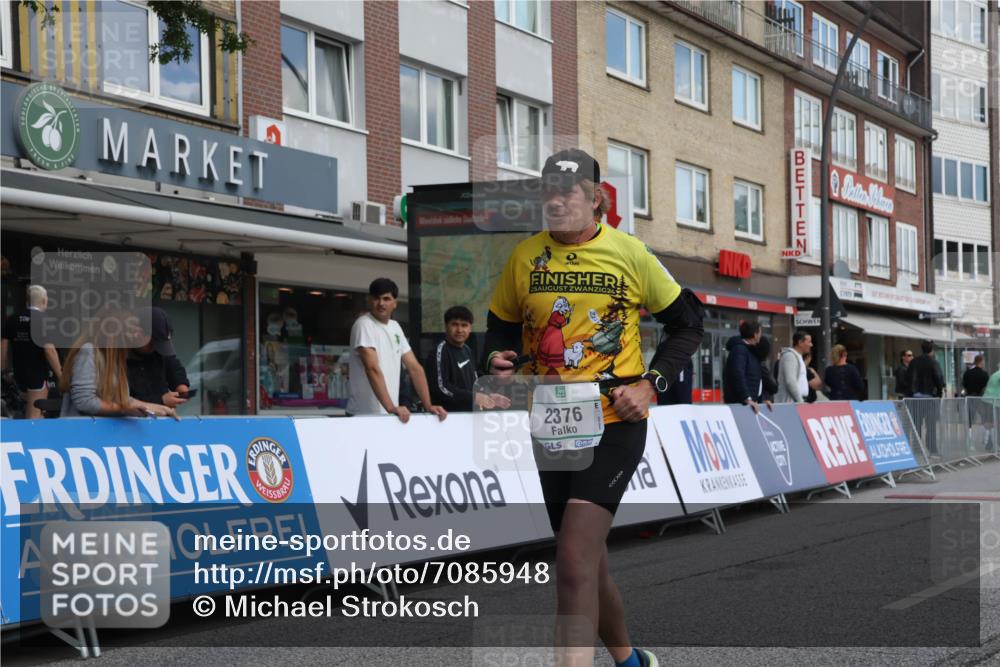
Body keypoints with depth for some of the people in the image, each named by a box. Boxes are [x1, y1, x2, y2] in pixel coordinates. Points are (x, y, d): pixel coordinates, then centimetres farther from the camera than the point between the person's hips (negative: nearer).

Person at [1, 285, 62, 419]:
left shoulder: (12, 319, 7)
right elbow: (49, 350, -19)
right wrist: (60, 375, -12)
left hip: (19, 374, 6)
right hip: (38, 374, -6)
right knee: (34, 415, -2)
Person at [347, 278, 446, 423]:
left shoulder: (395, 327, 12)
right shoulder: (364, 325, -11)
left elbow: (414, 367, 10)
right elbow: (372, 369, -21)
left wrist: (429, 405, 0)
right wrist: (391, 408, -29)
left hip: (390, 415, 7)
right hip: (365, 416, -7)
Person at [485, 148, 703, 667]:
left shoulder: (629, 253, -4)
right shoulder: (524, 257, 3)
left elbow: (687, 322, 6)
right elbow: (502, 325, 16)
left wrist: (652, 383, -7)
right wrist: (499, 358, -6)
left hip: (615, 423, -4)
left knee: (574, 561, -20)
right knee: (586, 562, 15)